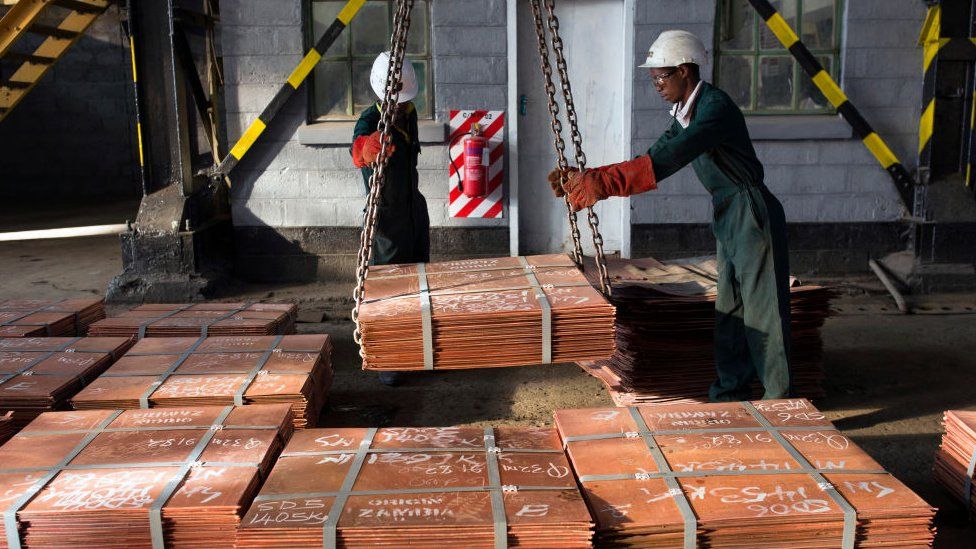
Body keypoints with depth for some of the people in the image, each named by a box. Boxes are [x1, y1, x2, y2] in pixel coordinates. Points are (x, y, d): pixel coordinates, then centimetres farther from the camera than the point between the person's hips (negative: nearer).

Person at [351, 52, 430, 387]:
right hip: (388, 217, -7)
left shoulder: (409, 114, 2)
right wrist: (367, 148, -66)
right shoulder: (370, 121, -20)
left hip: (416, 210, 8)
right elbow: (358, 152, -45)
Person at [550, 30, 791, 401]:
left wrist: (602, 184, -35)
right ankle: (730, 395, 26)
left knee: (762, 313, -4)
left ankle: (780, 404, 6)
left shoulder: (714, 107, -21)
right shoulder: (684, 115, 10)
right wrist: (588, 179, 1)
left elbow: (664, 162, -32)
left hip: (753, 217, -10)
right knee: (728, 313, 15)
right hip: (728, 218, 10)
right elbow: (651, 161, 11)